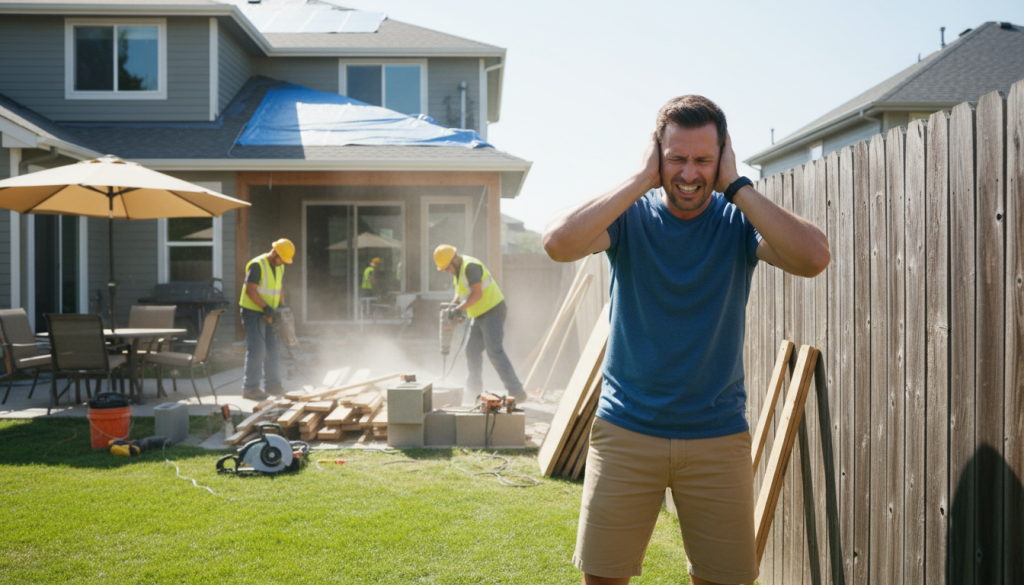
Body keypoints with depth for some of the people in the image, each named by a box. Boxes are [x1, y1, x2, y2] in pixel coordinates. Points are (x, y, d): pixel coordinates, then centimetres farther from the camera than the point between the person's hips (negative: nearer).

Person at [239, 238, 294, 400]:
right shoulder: (257, 265, -17)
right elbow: (250, 290, -21)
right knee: (257, 351, -10)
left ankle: (273, 385, 20)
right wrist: (266, 308, -24)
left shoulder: (279, 268, 10)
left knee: (272, 349, 11)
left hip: (268, 315, 9)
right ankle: (249, 388, -4)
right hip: (253, 313, -9)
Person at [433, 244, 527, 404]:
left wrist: (459, 309, -25)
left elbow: (477, 294, -26)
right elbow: (460, 292, 25)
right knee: (472, 350, 12)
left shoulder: (470, 266, -19)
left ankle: (517, 392, -15)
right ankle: (474, 390, 25)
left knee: (495, 352, -15)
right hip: (480, 315, 10)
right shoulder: (458, 269, 13)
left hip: (492, 311, -10)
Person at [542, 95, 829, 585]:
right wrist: (642, 180, -18)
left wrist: (736, 186, -17)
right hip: (626, 430, 0)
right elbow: (558, 242, -24)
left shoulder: (739, 220, -2)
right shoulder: (630, 215, -3)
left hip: (719, 435, 1)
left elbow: (814, 258, -21)